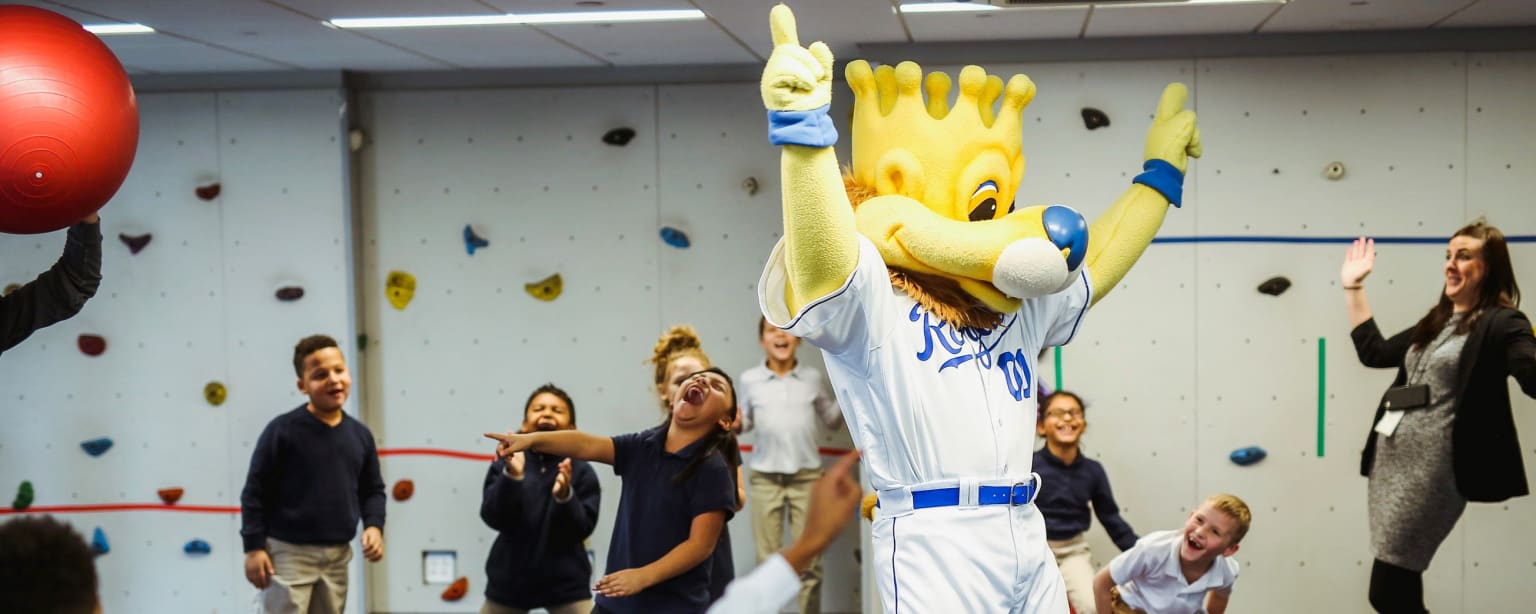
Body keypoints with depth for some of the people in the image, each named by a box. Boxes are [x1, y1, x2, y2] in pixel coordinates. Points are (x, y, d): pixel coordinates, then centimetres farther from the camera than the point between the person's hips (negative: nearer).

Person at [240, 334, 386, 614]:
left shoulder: (360, 435, 5)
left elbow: (372, 490, 14)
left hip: (337, 556, 6)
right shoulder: (282, 430, -11)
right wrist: (254, 547, -10)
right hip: (289, 553, -6)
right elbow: (255, 490, -7)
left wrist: (374, 525, -4)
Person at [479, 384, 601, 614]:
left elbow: (581, 530, -12)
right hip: (509, 578, 1)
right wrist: (512, 476, -29)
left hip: (565, 582, -1)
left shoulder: (581, 471, -7)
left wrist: (564, 496, -30)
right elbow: (493, 518, -14)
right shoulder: (505, 465, -4)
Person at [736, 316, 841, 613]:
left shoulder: (813, 378, 1)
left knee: (809, 560, 2)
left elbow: (832, 421, 11)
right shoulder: (750, 380, -1)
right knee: (768, 561, 7)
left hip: (806, 477, 0)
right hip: (765, 478, 0)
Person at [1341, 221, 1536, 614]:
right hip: (1390, 459, 8)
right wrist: (1353, 287, 26)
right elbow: (1375, 352, 25)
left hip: (1431, 466, -8)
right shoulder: (1435, 322, 18)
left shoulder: (1501, 324, -6)